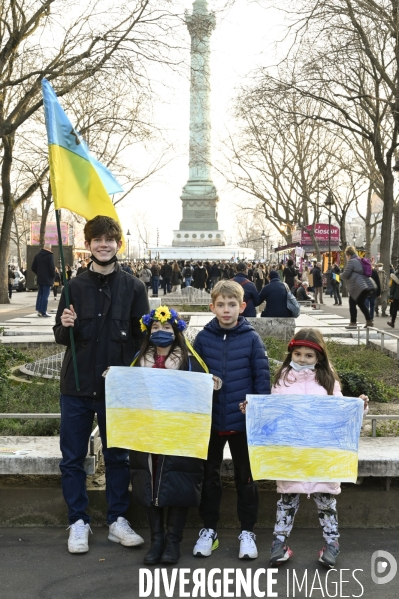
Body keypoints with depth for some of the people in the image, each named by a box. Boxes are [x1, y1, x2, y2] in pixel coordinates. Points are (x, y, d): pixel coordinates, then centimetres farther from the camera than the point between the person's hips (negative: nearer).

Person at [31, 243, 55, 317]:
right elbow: (52, 267, -18)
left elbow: (33, 267, 11)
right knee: (45, 295, -4)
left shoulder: (37, 256, 9)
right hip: (47, 279, -6)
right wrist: (53, 275, -2)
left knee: (40, 294, 16)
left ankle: (38, 310, 13)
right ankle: (43, 312, -5)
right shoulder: (50, 256, -12)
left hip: (40, 278, 6)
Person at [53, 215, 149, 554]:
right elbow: (61, 338, 7)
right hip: (77, 386, 1)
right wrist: (65, 326, -14)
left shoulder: (133, 287, 0)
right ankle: (78, 522, 21)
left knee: (118, 456, 9)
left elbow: (143, 336, 0)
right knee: (73, 458, 7)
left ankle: (117, 520, 23)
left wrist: (125, 368, -14)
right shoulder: (75, 286, 4)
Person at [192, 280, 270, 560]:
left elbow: (262, 377, -5)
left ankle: (247, 531, 25)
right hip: (210, 421, 2)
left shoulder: (252, 338, -6)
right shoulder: (203, 338, -2)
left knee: (245, 477, 11)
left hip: (243, 421, -2)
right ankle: (209, 529, 28)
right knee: (210, 476, 13)